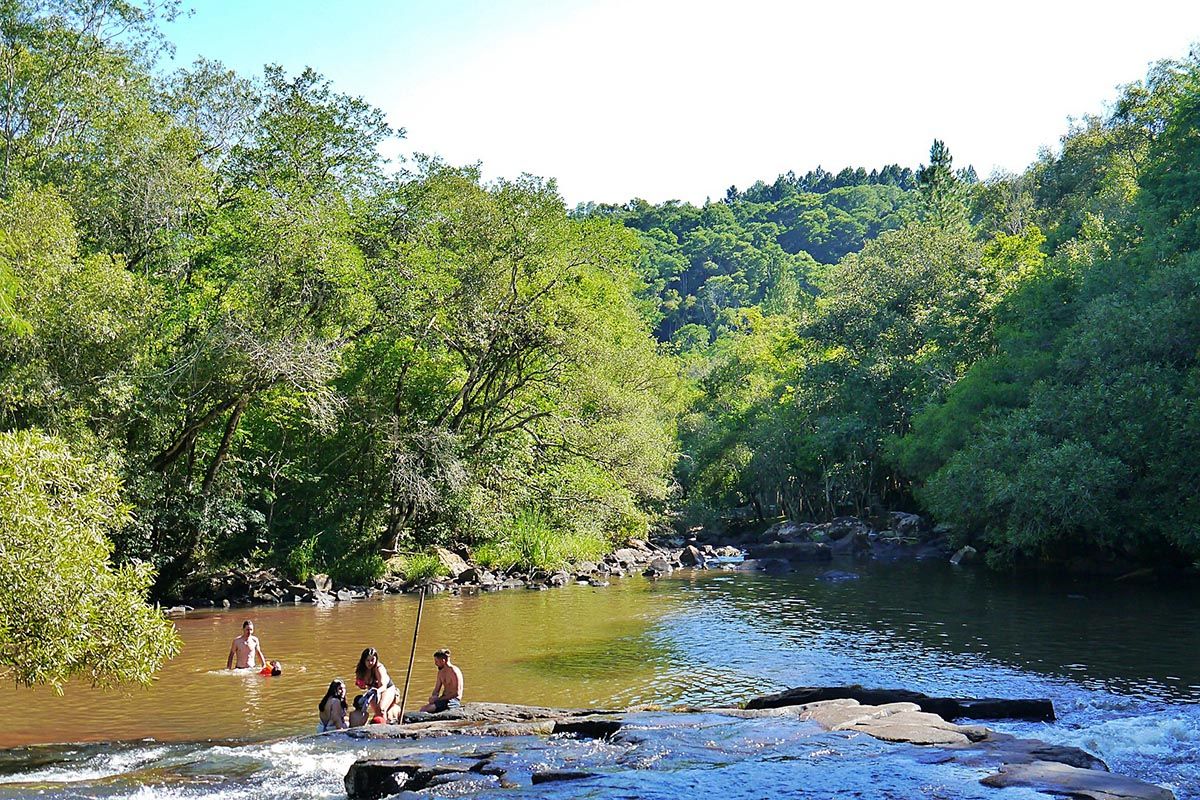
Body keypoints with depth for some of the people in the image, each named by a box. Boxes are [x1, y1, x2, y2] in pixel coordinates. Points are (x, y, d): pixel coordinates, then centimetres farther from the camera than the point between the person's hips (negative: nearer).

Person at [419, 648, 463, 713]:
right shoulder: (441, 672, 14)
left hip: (454, 700, -8)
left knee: (425, 709, -24)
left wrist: (439, 699, -17)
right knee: (423, 708, -12)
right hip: (444, 699, 8)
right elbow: (436, 689, 18)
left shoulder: (454, 671, -14)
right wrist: (433, 697, -6)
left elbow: (457, 693, -18)